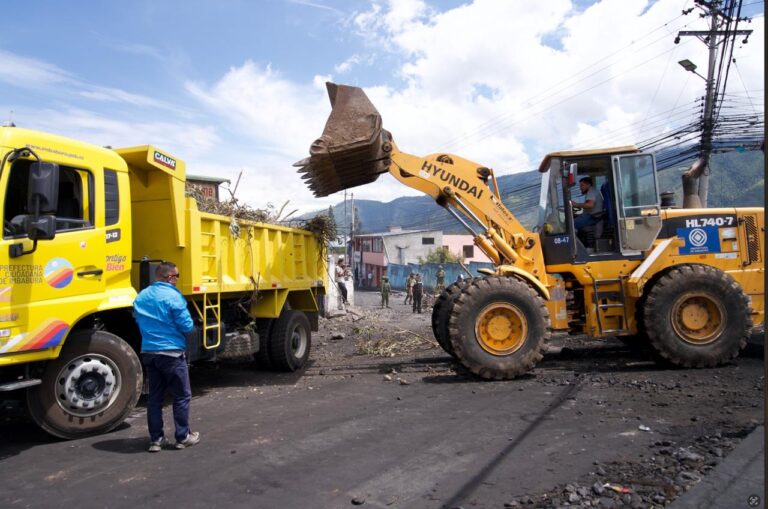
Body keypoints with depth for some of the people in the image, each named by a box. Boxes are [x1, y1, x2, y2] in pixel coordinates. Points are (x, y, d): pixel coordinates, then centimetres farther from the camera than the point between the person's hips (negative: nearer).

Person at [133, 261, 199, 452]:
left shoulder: (141, 297, 9)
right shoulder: (173, 296, -14)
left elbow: (139, 322, 18)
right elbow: (187, 326, -15)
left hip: (148, 352, 7)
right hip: (171, 352, -7)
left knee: (155, 397, 13)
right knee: (182, 396, 5)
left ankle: (156, 439, 17)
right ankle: (183, 437, 12)